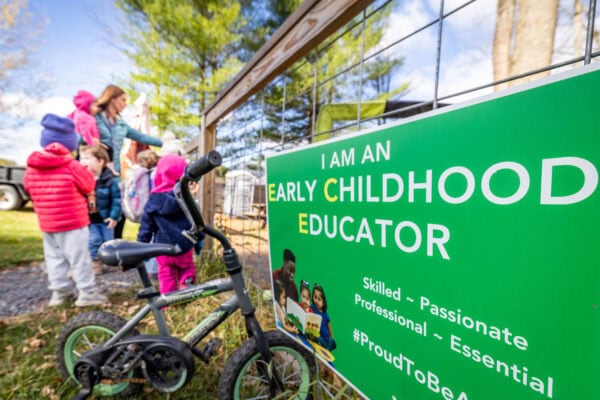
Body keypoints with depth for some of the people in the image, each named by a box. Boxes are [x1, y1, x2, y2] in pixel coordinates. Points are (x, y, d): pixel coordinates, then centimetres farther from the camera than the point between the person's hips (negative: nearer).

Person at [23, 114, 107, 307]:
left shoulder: (31, 168, 3)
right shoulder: (72, 166, -16)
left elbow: (28, 187, 15)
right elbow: (89, 186, -5)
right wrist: (88, 171, 10)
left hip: (46, 224, 6)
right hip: (73, 222, -6)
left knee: (53, 257, 16)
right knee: (79, 257, 1)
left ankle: (59, 290, 25)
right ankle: (87, 292, 9)